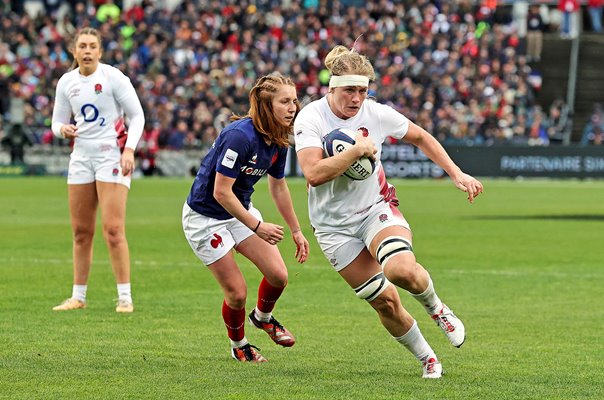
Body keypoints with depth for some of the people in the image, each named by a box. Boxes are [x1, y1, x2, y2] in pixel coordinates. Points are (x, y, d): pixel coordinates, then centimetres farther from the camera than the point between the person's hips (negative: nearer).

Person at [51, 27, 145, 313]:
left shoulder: (113, 77, -7)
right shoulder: (66, 82, 8)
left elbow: (137, 115, -5)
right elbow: (58, 122, 15)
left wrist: (129, 149, -17)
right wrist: (63, 129, -9)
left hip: (111, 155, -5)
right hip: (81, 157, 5)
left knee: (113, 230, -12)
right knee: (81, 232, 8)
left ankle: (125, 297, -7)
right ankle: (78, 297, 16)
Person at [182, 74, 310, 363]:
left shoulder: (278, 142, -5)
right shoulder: (240, 136, -31)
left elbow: (278, 187, 13)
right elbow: (221, 192, -29)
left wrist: (296, 231, 18)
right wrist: (257, 226, -24)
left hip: (241, 209, 7)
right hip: (205, 217, -7)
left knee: (278, 275, -4)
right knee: (236, 293, -6)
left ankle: (262, 317, 28)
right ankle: (238, 345, 23)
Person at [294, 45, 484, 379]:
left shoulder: (377, 114, -9)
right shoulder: (310, 119, -17)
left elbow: (421, 138, 10)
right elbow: (313, 174, -30)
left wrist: (457, 174, 4)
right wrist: (356, 150, -31)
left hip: (377, 208, 1)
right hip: (334, 225, 0)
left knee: (402, 270, -30)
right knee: (384, 302, -3)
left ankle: (435, 307, 4)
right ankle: (427, 359, 19)